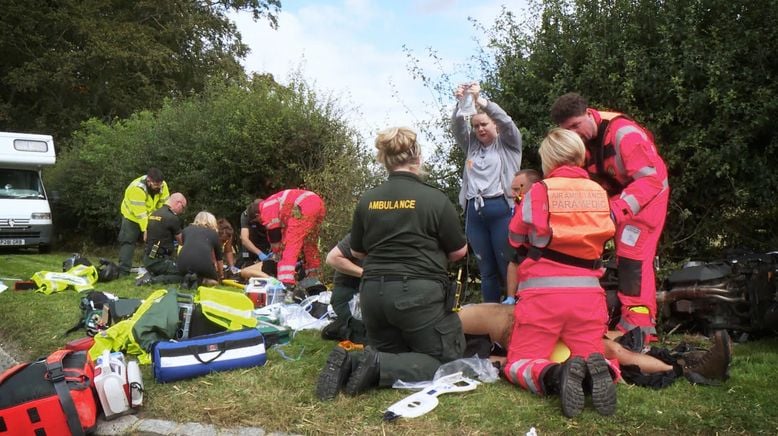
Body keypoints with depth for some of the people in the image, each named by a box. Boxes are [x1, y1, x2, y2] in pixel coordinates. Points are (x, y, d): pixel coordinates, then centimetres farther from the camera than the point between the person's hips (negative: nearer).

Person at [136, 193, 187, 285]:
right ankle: (153, 279, -15)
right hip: (159, 261, -9)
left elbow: (145, 238, 21)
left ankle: (151, 274, 3)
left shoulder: (153, 214, 11)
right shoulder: (172, 218, -15)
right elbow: (181, 241, -2)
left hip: (147, 259, 9)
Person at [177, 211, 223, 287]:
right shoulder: (214, 233, 25)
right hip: (204, 263, -2)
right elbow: (219, 258, 34)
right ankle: (202, 280, -5)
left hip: (183, 264, 2)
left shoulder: (186, 229, 28)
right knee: (214, 280, 25)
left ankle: (189, 279, 1)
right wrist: (220, 276, 51)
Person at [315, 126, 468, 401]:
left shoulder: (367, 200, 4)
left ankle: (350, 363, -7)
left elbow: (357, 251, 16)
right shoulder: (434, 198, -7)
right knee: (445, 360, 9)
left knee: (390, 353, 23)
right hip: (419, 292, -5)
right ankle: (379, 366, -13)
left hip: (373, 292, 5)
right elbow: (459, 250, 2)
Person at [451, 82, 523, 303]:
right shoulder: (471, 145, 20)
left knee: (507, 266, -4)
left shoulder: (508, 143, 10)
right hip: (474, 211, 4)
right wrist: (460, 103, -15)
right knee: (487, 270, 9)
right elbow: (457, 126, 5)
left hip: (501, 208, -4)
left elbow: (505, 121, -7)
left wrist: (480, 99, -19)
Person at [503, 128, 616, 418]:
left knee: (517, 365, 6)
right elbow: (602, 238, 15)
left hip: (543, 293, -3)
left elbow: (516, 240, 8)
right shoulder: (599, 193, 9)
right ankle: (597, 370, -18)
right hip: (588, 293, 3)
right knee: (591, 359, 16)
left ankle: (554, 376, -24)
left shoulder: (540, 191, -2)